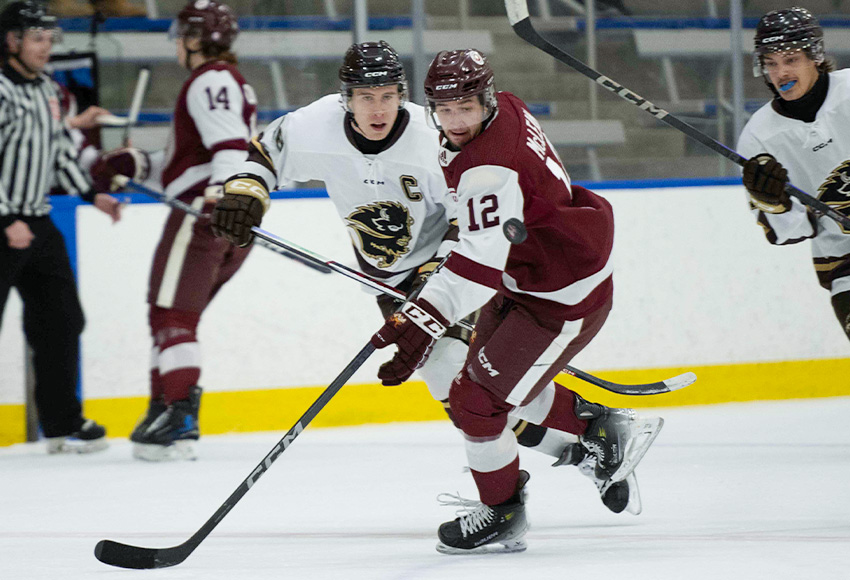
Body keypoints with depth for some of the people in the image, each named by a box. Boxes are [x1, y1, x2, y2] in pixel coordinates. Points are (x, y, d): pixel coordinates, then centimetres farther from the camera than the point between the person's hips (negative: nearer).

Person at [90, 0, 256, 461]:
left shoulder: (211, 81, -7)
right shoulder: (234, 85, 26)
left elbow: (231, 146, -24)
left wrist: (220, 195, -38)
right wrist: (136, 166, 19)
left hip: (204, 215, -10)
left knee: (172, 315, -12)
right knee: (171, 315, 16)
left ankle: (179, 423, -21)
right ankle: (163, 412, 17)